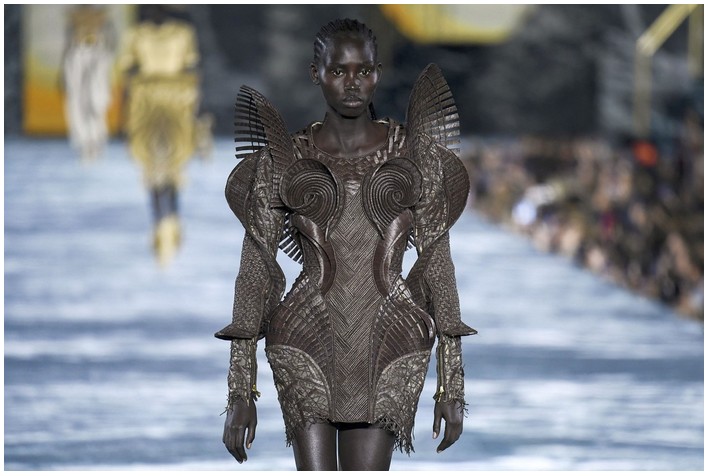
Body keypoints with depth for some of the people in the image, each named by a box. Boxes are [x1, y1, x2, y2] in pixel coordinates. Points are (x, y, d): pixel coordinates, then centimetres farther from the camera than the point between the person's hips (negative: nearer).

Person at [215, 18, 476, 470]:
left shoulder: (415, 153, 6)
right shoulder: (283, 158, 4)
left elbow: (438, 262, 6)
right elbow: (256, 267, 4)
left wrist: (453, 384, 2)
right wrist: (241, 391, -1)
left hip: (388, 348, 1)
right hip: (309, 343, -1)